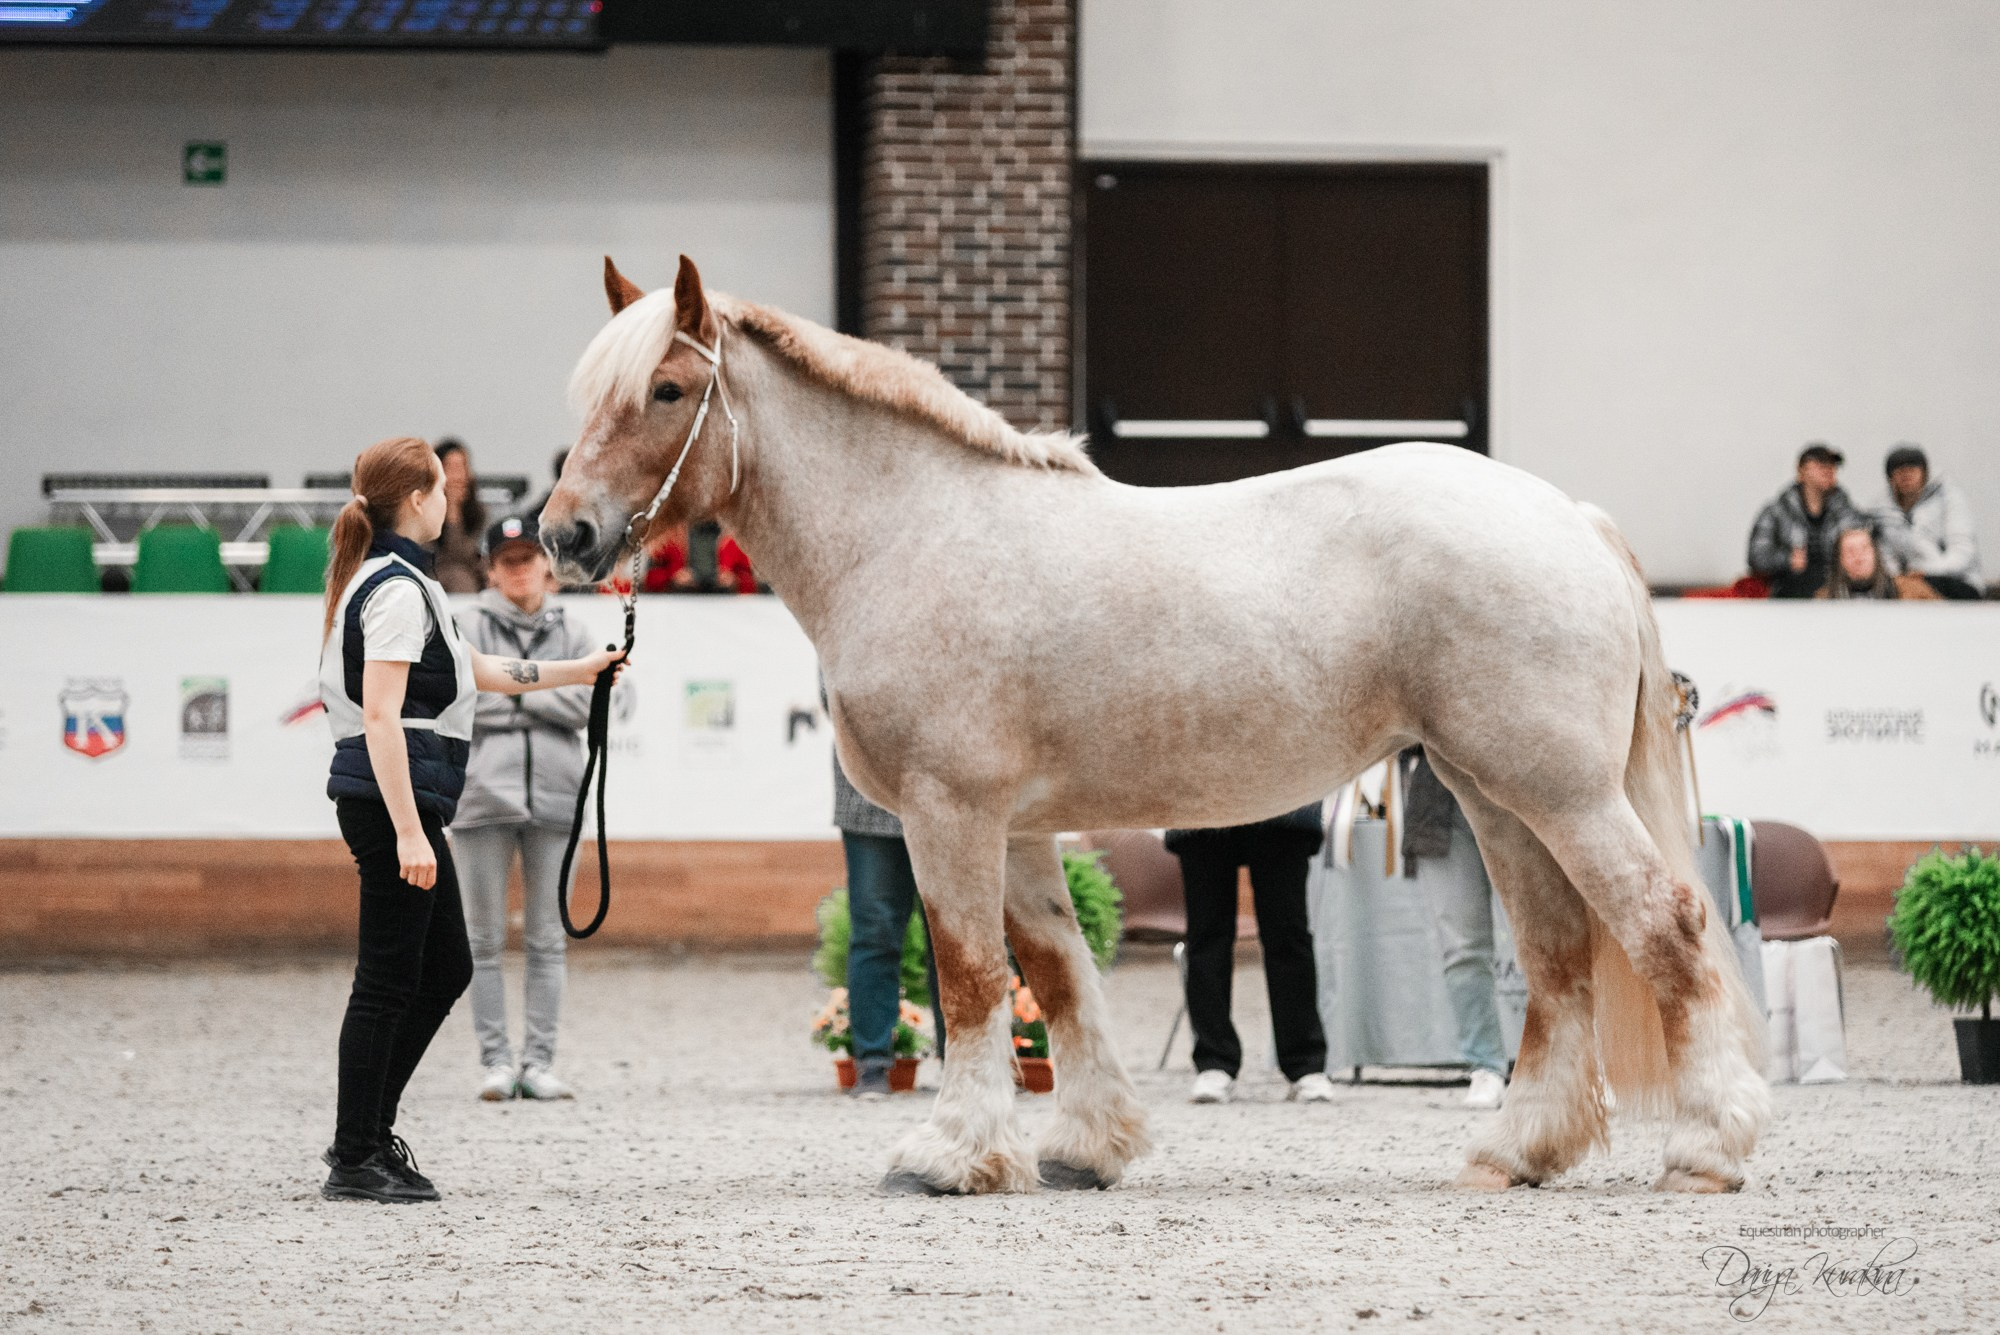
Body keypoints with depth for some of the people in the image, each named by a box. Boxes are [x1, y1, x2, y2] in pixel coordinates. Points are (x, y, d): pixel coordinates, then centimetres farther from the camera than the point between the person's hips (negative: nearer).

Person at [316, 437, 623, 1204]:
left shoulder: (394, 583, 18)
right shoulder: (398, 589, -14)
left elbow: (479, 673, 29)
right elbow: (380, 715, -22)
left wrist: (580, 672, 33)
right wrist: (408, 831, -26)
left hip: (399, 800, 11)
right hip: (390, 797, -11)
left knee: (445, 970, 16)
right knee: (388, 980, -6)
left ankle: (366, 1134, 20)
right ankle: (355, 1162, -2)